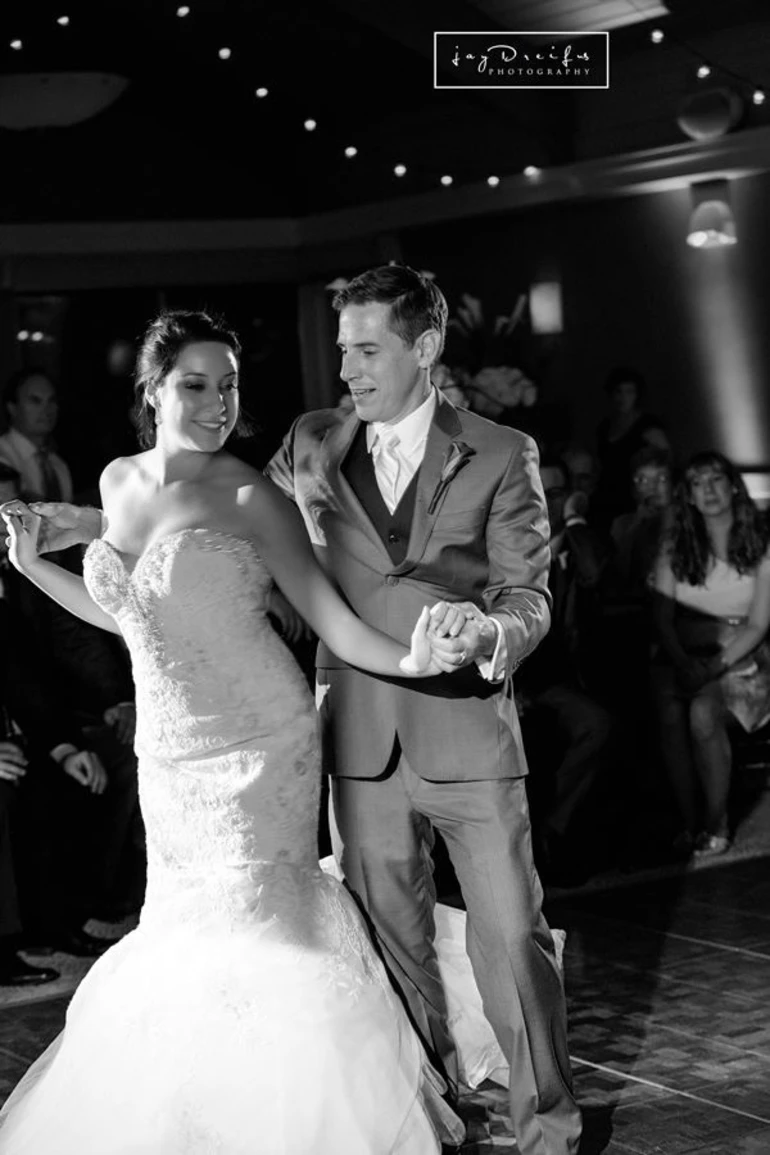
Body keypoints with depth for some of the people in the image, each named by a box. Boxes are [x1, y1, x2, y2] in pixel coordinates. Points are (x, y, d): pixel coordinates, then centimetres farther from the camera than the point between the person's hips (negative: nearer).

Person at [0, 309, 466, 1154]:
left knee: (255, 928, -5)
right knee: (191, 931, 11)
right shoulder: (119, 481, 7)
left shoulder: (250, 497, -10)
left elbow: (332, 620, -13)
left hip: (258, 747, -5)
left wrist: (407, 659, -31)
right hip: (168, 752, 5)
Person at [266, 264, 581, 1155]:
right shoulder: (310, 447, 7)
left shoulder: (501, 456, -1)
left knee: (512, 937, -1)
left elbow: (526, 595, -5)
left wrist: (490, 632, -28)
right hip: (360, 739, 3)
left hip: (468, 735, -2)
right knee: (392, 942, 12)